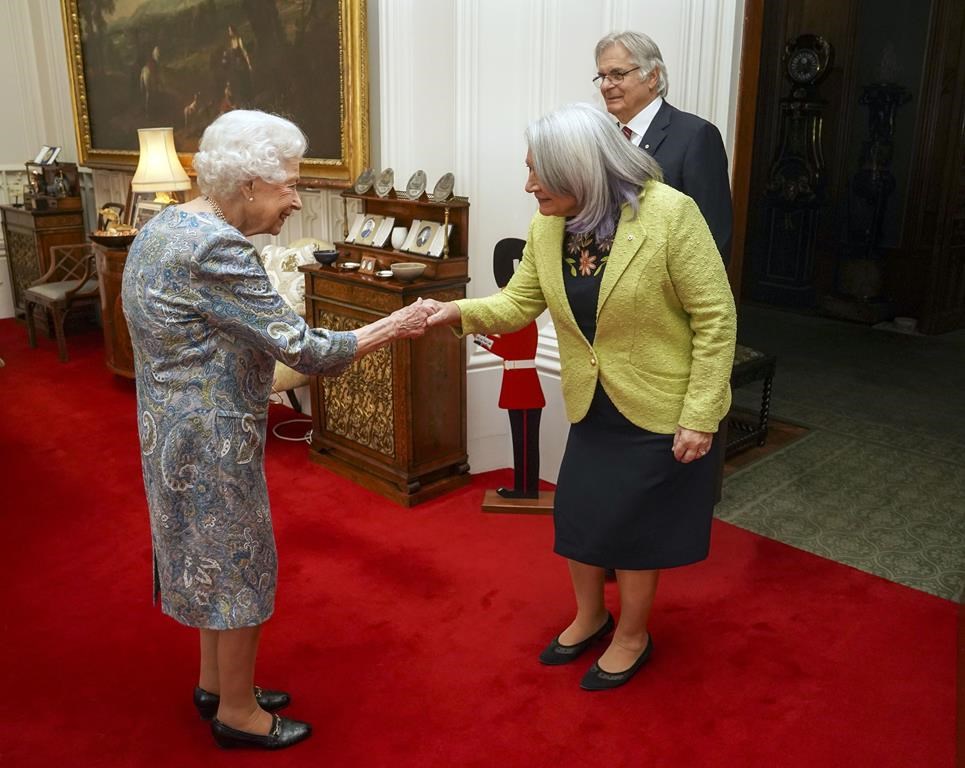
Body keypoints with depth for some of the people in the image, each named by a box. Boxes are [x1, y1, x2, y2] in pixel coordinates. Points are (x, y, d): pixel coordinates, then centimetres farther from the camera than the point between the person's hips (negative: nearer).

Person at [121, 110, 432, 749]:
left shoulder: (168, 224, 7)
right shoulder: (217, 248, -25)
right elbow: (303, 348, -25)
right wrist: (396, 325, -15)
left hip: (178, 427, 10)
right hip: (212, 438, -10)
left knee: (213, 558, 22)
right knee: (239, 567, 7)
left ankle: (216, 684, 40)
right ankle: (238, 713, 27)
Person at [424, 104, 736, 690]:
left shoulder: (669, 213, -23)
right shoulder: (546, 227, -6)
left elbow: (717, 318, -19)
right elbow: (518, 303, 0)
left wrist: (699, 418, -20)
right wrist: (457, 312, -18)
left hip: (661, 408, -5)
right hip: (592, 406, 6)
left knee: (631, 525, 6)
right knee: (576, 514, 14)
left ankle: (633, 637, 34)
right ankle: (590, 617, 43)